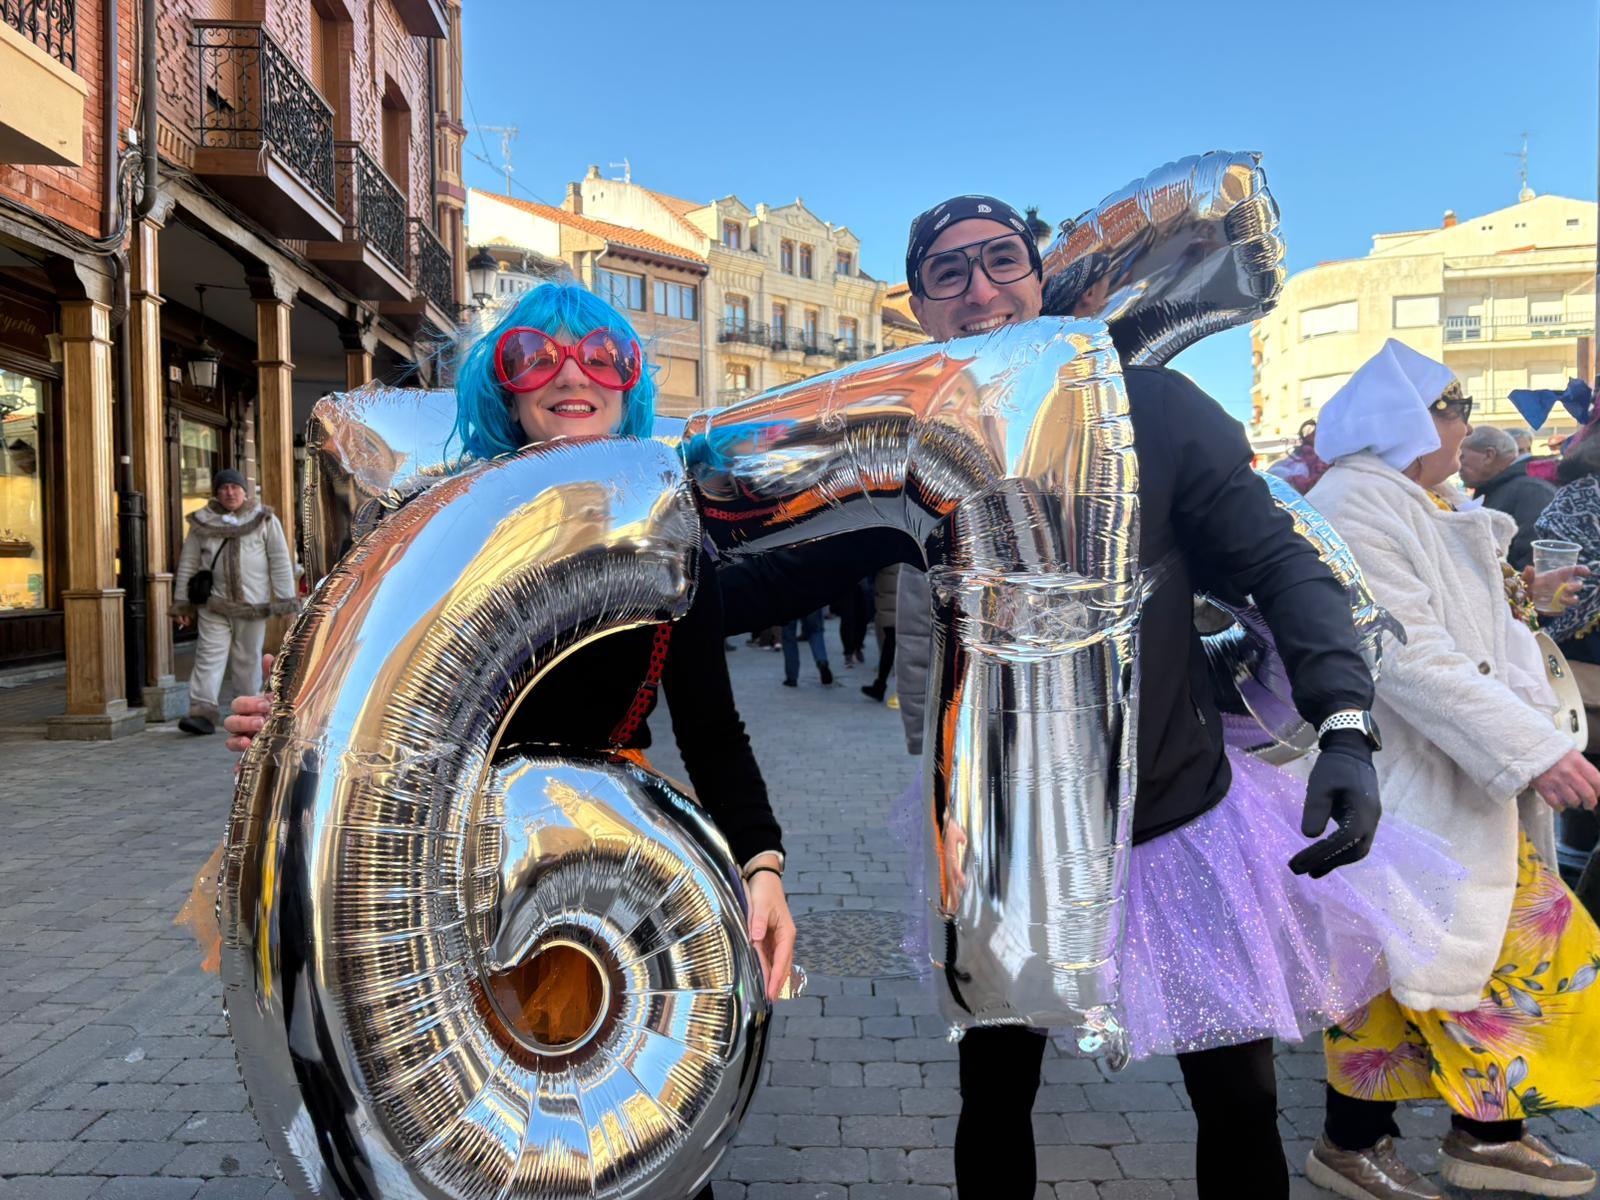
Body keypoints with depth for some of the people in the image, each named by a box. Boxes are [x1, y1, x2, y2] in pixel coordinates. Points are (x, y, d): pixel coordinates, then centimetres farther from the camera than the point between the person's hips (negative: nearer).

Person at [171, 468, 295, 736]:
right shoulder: (201, 523, 7)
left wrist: (285, 600, -3)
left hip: (252, 603, -1)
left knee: (248, 658, 6)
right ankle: (203, 713, -12)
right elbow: (187, 563, 11)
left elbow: (280, 560, 2)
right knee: (209, 656, -8)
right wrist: (182, 602, 9)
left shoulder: (265, 520, 4)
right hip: (213, 604, 1)